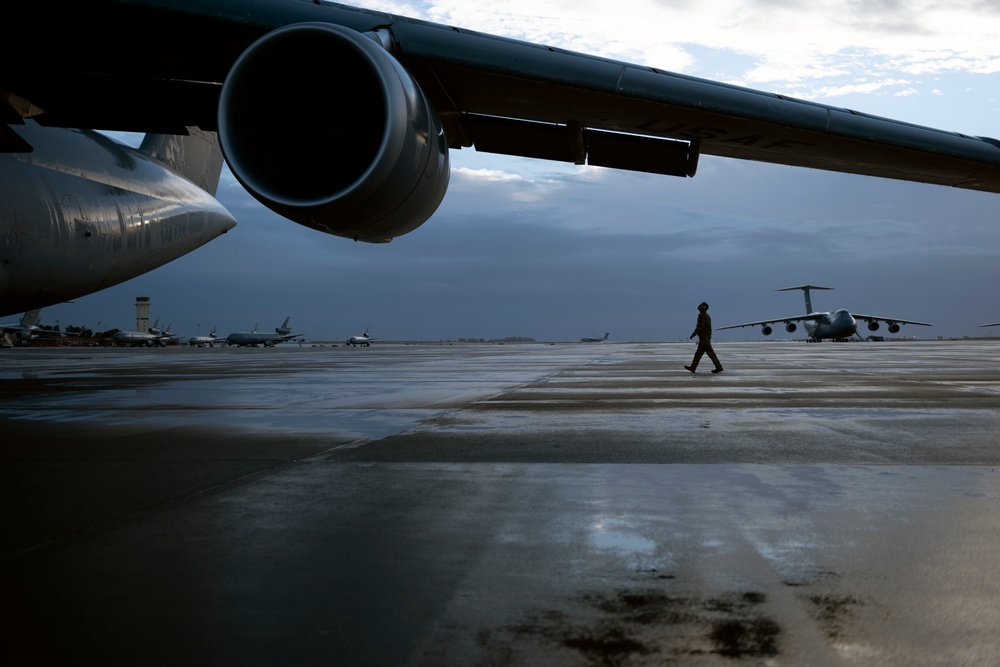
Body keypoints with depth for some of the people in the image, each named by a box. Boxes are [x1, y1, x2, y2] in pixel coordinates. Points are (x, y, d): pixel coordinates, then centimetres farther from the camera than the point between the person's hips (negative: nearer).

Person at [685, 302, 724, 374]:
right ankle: (692, 368, 13)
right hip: (706, 337, 10)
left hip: (704, 338, -10)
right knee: (698, 353, 11)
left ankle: (719, 367, -5)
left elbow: (699, 327, -19)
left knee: (710, 353, -7)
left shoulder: (703, 315, -15)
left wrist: (693, 335, -10)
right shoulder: (706, 316, 16)